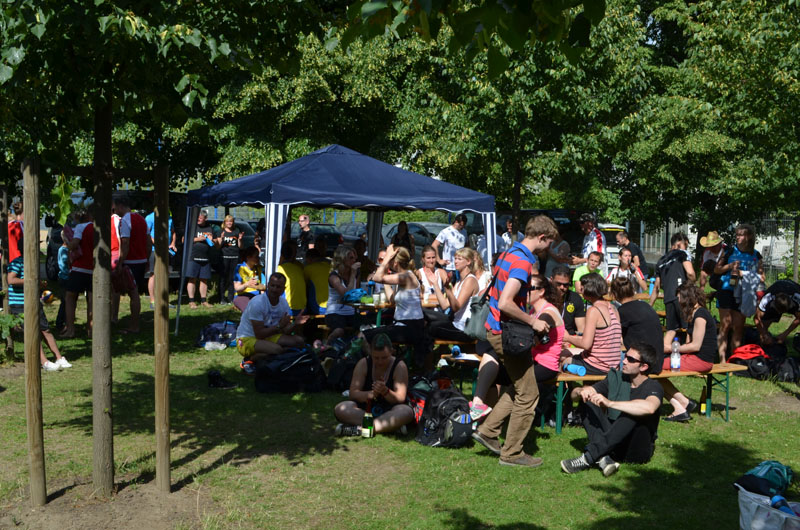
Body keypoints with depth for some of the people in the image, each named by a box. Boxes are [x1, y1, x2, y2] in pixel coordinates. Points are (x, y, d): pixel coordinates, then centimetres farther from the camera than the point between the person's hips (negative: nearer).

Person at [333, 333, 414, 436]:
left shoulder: (399, 366, -6)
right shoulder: (363, 364, -2)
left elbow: (400, 399, -10)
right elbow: (353, 393, -7)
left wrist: (385, 391, -31)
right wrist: (372, 394, -27)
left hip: (389, 412, -1)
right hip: (364, 410, 2)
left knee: (407, 411, -35)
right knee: (340, 409, -28)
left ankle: (359, 429, -37)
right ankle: (391, 426, -33)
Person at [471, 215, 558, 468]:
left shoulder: (509, 253, 10)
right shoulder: (523, 262, -21)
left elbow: (493, 293, 20)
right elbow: (506, 303, -30)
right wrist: (532, 321, -17)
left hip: (496, 330, 10)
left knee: (519, 387, 22)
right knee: (527, 394, 2)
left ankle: (488, 430, 23)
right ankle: (512, 453, 11)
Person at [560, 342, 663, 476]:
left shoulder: (653, 387, -11)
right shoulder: (615, 379, 5)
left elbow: (649, 407, -38)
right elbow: (574, 394, 6)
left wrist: (610, 403, -41)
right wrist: (582, 391, -20)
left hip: (638, 450, -5)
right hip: (613, 447, 5)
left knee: (633, 414, -32)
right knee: (589, 401, -10)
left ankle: (588, 458, -34)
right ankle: (603, 458, -30)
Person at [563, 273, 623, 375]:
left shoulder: (593, 310, -17)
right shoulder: (612, 307, 8)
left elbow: (586, 344, -22)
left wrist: (568, 338, -2)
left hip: (597, 367, -8)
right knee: (568, 354, 22)